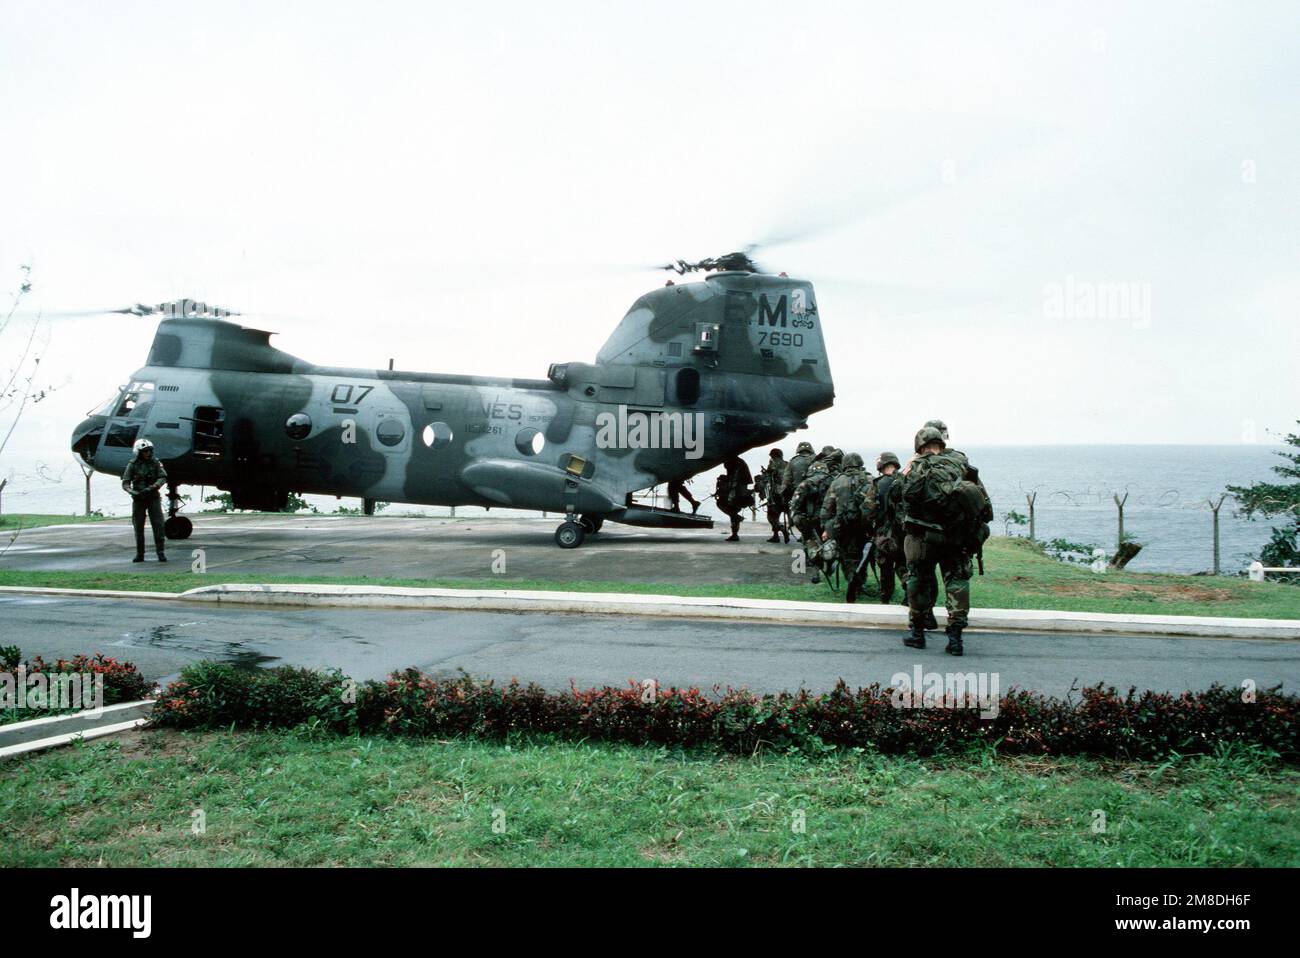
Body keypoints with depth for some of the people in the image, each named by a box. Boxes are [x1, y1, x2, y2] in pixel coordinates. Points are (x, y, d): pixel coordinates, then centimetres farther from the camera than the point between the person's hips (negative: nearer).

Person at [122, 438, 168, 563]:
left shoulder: (155, 463, 2)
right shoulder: (132, 465, -1)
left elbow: (163, 478, -7)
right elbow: (125, 483, -3)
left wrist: (152, 487, -24)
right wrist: (132, 492, -23)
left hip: (154, 498, 0)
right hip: (138, 499, 0)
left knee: (158, 525, -8)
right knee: (138, 527, 4)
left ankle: (161, 553, -5)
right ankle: (140, 554, 13)